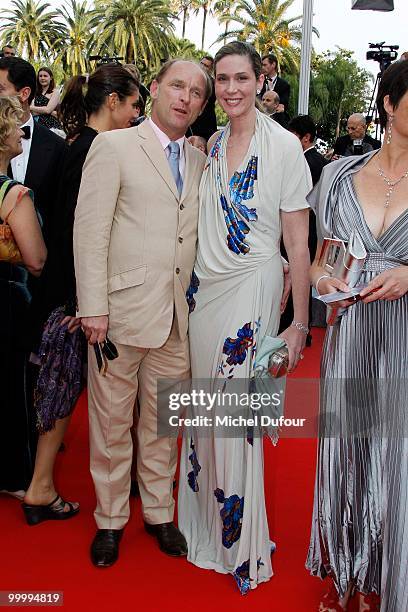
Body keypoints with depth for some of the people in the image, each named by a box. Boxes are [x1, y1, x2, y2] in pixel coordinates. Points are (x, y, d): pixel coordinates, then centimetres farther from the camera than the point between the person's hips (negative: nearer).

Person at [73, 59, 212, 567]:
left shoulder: (200, 163, 13)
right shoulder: (113, 146, -2)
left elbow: (199, 237, 14)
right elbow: (89, 230, -8)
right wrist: (93, 307, -13)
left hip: (178, 317, 4)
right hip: (122, 310, -4)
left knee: (164, 423, 14)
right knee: (112, 422, 8)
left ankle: (159, 512, 31)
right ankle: (110, 520, 25)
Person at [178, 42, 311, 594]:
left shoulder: (283, 145, -9)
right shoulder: (211, 145, 8)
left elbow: (298, 242, -10)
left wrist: (301, 322, -12)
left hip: (252, 291, -5)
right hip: (203, 289, 5)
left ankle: (244, 547, 21)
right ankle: (204, 524, 32)